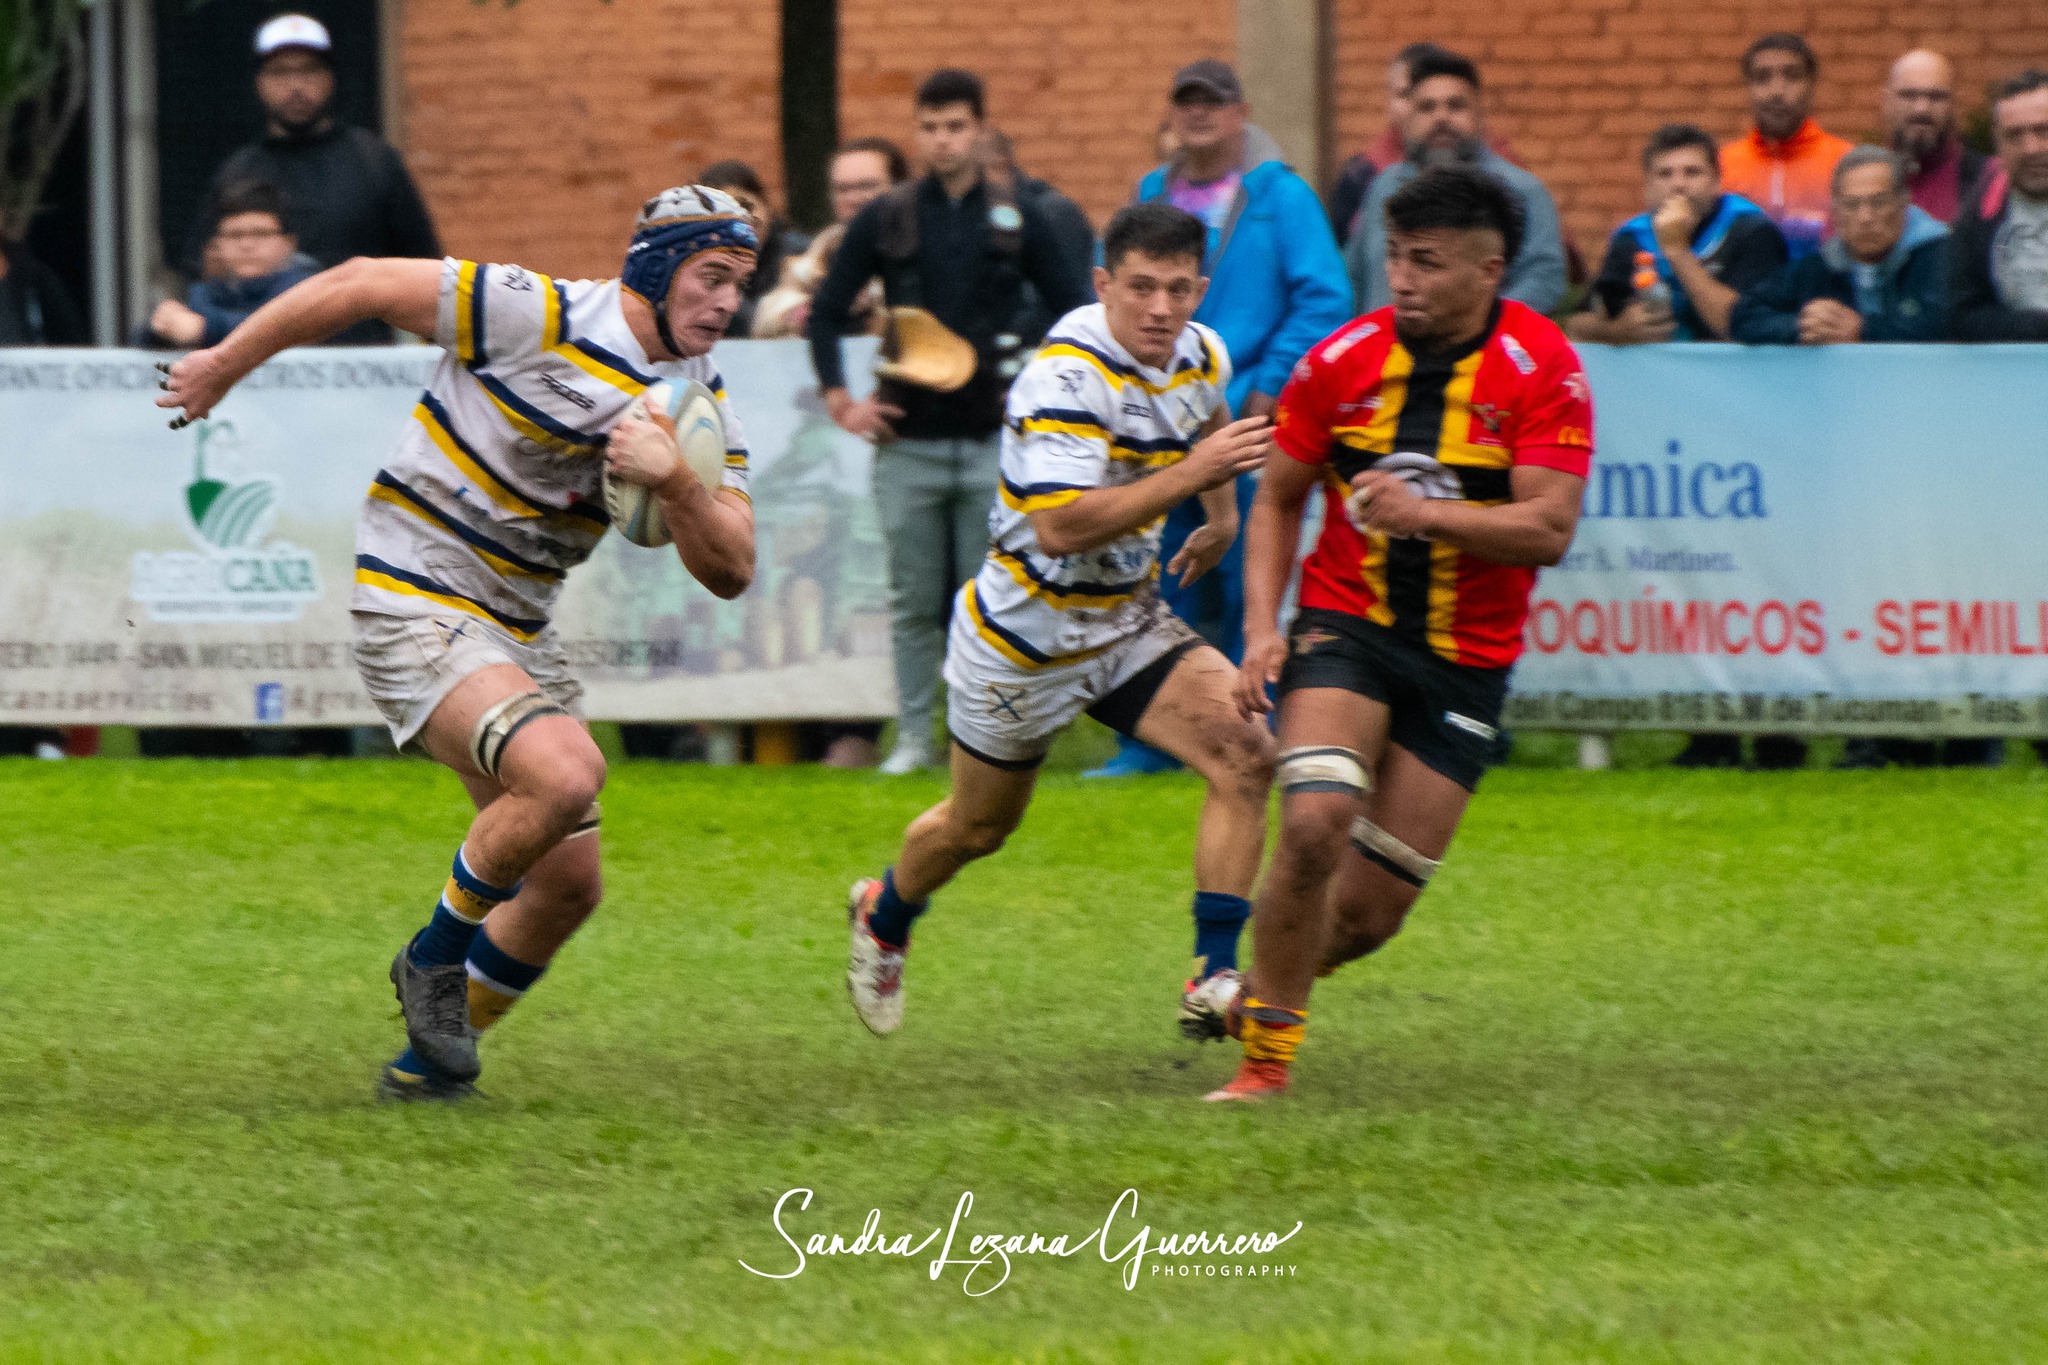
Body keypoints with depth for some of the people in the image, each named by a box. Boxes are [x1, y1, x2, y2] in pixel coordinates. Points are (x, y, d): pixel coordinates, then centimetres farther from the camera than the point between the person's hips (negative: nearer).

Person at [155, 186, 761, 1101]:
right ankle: (437, 956, -6)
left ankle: (430, 1057, 28)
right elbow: (360, 285, -11)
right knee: (565, 775, -30)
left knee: (568, 885, 7)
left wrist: (674, 481, -21)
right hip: (416, 605, -8)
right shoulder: (540, 319, -17)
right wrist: (223, 365, -2)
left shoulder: (703, 411, 4)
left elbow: (728, 572, -2)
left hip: (518, 630, 8)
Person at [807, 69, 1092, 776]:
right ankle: (913, 738, 10)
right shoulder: (883, 222, 5)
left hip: (995, 443, -1)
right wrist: (839, 400, 3)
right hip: (908, 442, 1)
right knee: (913, 603, 4)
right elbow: (826, 312, 11)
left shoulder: (1018, 221, 5)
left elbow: (1077, 313, 10)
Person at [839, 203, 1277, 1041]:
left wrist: (1222, 515, 21)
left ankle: (1214, 978, -17)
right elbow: (1059, 528, -38)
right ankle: (883, 916, 48)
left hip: (1128, 623, 6)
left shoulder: (1201, 358, -3)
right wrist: (1190, 475, -39)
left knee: (1245, 755, -18)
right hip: (1026, 634, -6)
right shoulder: (1065, 377, -28)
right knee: (979, 827, 15)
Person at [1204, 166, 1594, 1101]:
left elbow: (1549, 530, -17)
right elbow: (1278, 498, 9)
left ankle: (1261, 988, 31)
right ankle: (1266, 1054, -11)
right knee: (1314, 828, -25)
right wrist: (1261, 626, -4)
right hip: (1345, 626, 0)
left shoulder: (1543, 370, -9)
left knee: (1371, 911, 0)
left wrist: (1425, 512, -31)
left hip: (1466, 661, 0)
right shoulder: (1342, 360, -3)